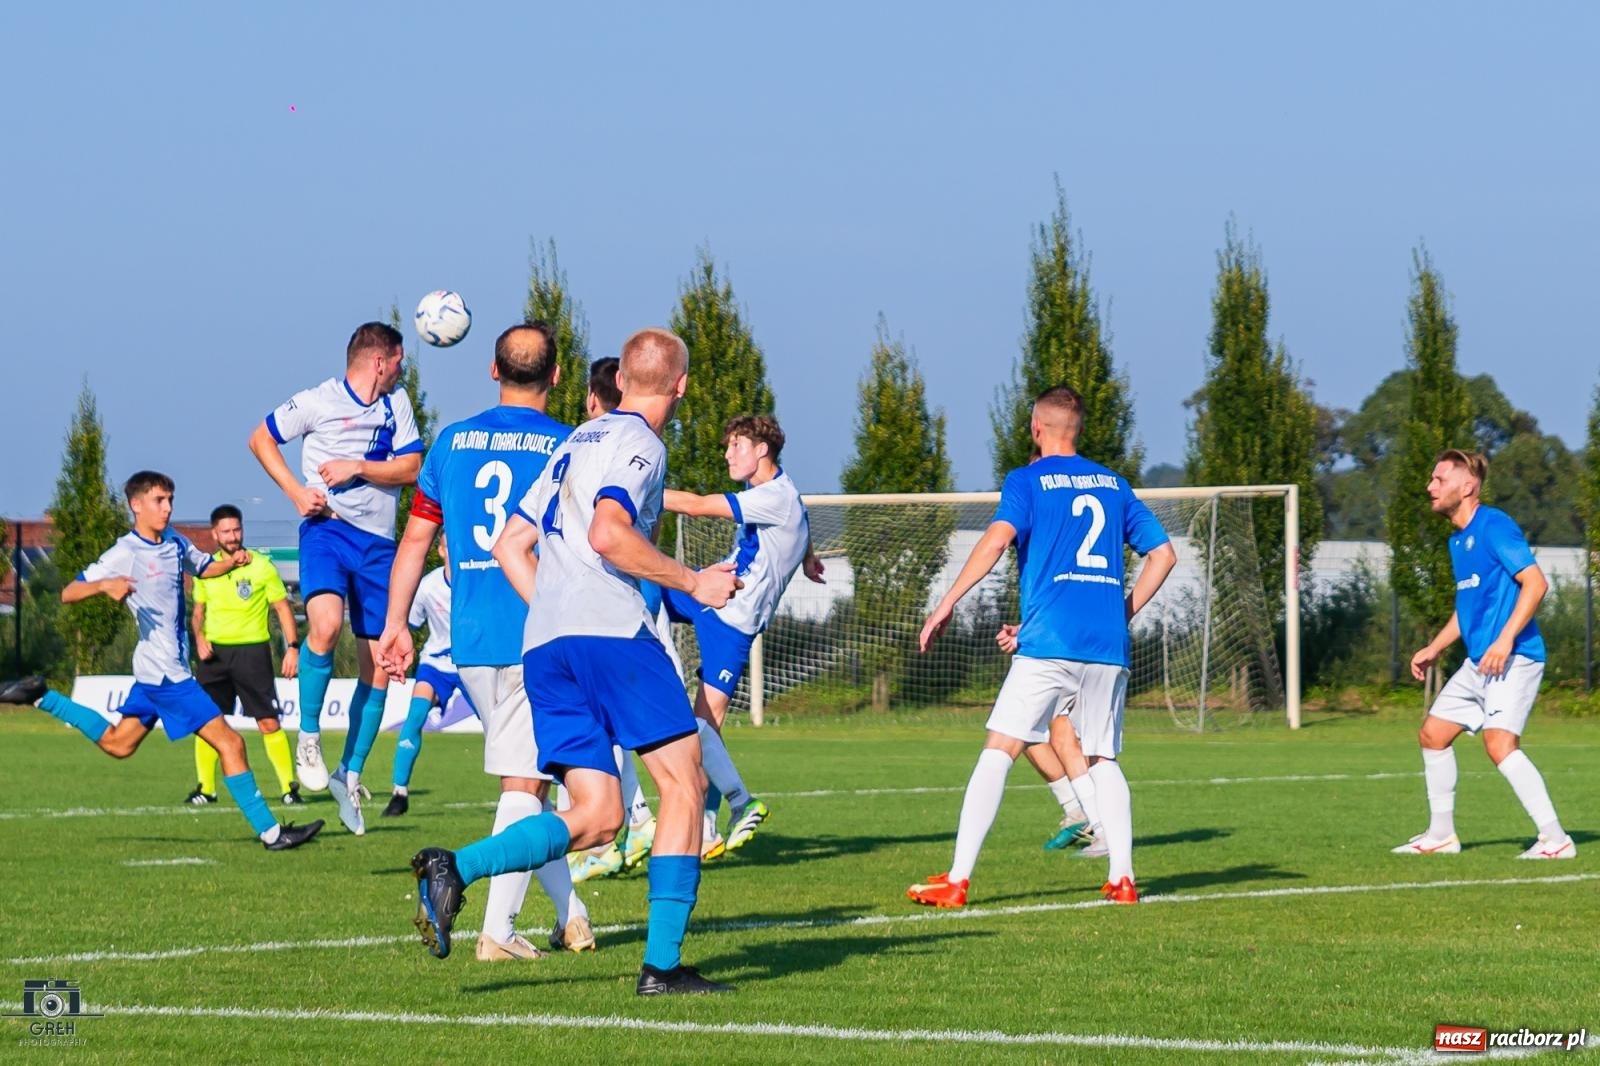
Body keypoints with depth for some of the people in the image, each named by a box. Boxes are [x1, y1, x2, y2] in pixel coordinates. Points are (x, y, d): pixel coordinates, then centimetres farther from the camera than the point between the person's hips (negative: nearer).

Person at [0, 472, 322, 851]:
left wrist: (232, 561, 6)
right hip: (166, 673, -9)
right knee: (230, 742, -10)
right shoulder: (125, 554, -13)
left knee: (117, 743, 23)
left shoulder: (175, 543, 9)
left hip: (154, 673, 9)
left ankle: (42, 698, 30)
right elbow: (68, 594, -14)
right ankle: (270, 832, -6)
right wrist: (105, 585, -35)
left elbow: (205, 567, 29)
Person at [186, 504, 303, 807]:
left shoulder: (261, 566, -2)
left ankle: (289, 786, 0)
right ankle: (206, 788, 9)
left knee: (269, 722, -6)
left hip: (252, 649, -3)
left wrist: (293, 646, -7)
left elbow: (283, 608, 1)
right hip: (215, 651, 3)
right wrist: (199, 637, -1)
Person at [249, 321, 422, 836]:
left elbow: (411, 469, 6)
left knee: (378, 668, 4)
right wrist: (296, 491, -3)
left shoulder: (397, 403, 11)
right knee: (326, 622, -32)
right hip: (327, 528, -5)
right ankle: (309, 737, -13)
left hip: (378, 542, 5)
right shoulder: (318, 402, -2)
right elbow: (261, 439, 8)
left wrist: (359, 468, -9)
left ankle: (350, 774, 17)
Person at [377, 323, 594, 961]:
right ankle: (497, 931, -7)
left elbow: (416, 538, 10)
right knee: (523, 783, -1)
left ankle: (571, 914, 18)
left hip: (470, 641, 4)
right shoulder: (567, 447, -4)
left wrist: (396, 625, 15)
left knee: (522, 780, 15)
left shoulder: (453, 442, 8)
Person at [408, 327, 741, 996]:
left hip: (542, 643, 8)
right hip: (610, 629, -8)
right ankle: (662, 966, -8)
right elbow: (608, 535, -18)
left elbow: (510, 545, 26)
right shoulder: (639, 443, -1)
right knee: (684, 783, -2)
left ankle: (453, 868, -16)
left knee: (596, 818, 4)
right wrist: (693, 583, -10)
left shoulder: (576, 442, 25)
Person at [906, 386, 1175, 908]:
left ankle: (958, 879, -10)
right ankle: (1122, 876, 3)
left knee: (999, 750, -3)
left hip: (1048, 643, -4)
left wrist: (947, 603, -11)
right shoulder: (1113, 483, 17)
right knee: (1102, 759, 15)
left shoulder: (1027, 480, 3)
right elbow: (1163, 553, 16)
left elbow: (998, 537, -14)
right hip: (1108, 646, 4)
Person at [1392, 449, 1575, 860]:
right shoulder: (1458, 541, 17)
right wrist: (1435, 649, 21)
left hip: (1513, 657, -10)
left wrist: (1505, 640, -26)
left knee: (1500, 744, -22)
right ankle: (1441, 834, 25)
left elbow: (1535, 582, -20)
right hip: (1478, 661, 10)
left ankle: (1555, 839, -21)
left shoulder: (1493, 526, -12)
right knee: (1433, 733, 13)